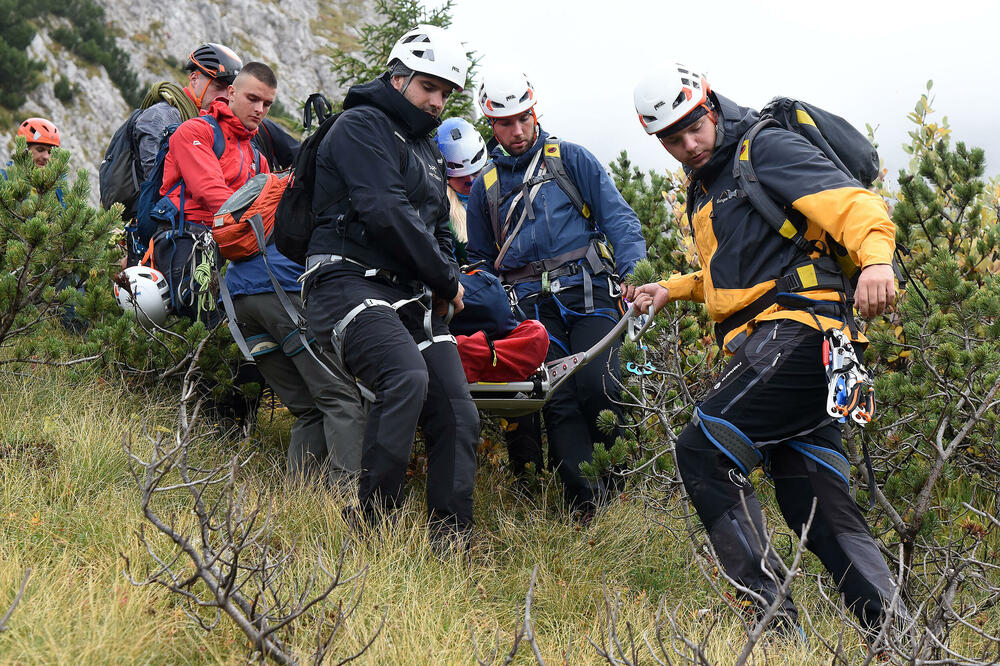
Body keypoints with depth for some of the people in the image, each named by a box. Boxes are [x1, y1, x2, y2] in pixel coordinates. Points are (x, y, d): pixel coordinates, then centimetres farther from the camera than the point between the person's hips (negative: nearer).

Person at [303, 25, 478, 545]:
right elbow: (385, 213, -16)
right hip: (351, 283, -9)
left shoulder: (426, 148, 25)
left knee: (457, 414, -3)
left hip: (411, 296, 9)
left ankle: (450, 542, 2)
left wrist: (446, 280, 9)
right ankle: (370, 521, -24)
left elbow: (438, 228, 32)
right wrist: (447, 279, -9)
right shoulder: (362, 126, -4)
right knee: (406, 379, -32)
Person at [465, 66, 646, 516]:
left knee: (598, 387, -21)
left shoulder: (570, 159, 12)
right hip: (532, 306, 2)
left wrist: (634, 271, -9)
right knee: (559, 402, -14)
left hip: (588, 291, -2)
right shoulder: (484, 187, 20)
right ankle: (589, 505, -15)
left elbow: (618, 216, 6)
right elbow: (481, 260, 27)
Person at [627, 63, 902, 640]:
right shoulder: (704, 190, 24)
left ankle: (772, 610, -18)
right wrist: (671, 289, 24)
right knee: (814, 507, 5)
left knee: (702, 453, -16)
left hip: (795, 329, -10)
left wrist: (875, 259, -38)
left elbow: (854, 204, -18)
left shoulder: (765, 149, -4)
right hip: (762, 346, 10)